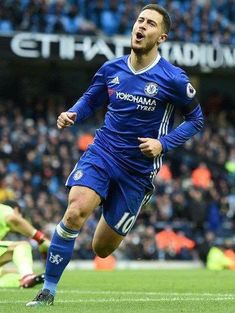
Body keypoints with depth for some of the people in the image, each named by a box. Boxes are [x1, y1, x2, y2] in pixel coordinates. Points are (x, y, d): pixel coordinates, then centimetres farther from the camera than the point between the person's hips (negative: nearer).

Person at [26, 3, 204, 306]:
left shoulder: (173, 79, -9)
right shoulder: (111, 69, 1)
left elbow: (195, 118, 2)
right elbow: (91, 99, 17)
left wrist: (163, 143, -12)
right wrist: (72, 114, -5)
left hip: (139, 167, -1)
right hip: (102, 152, 1)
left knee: (102, 249, 5)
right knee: (75, 212, -28)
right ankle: (48, 289, -16)